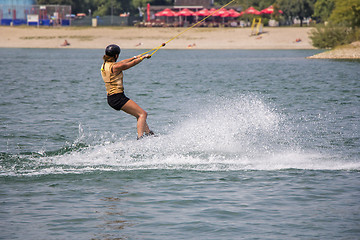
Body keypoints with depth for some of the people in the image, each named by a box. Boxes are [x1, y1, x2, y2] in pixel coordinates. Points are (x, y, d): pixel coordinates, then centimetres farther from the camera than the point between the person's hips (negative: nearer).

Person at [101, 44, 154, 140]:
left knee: (139, 114, 21)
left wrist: (135, 57, 34)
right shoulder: (115, 67, -19)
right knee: (143, 114, -9)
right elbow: (133, 63, -6)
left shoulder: (104, 65, 7)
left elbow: (122, 62, 23)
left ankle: (148, 133, 26)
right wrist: (144, 57, 12)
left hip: (111, 98, 10)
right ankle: (140, 138, -20)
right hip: (118, 98, -10)